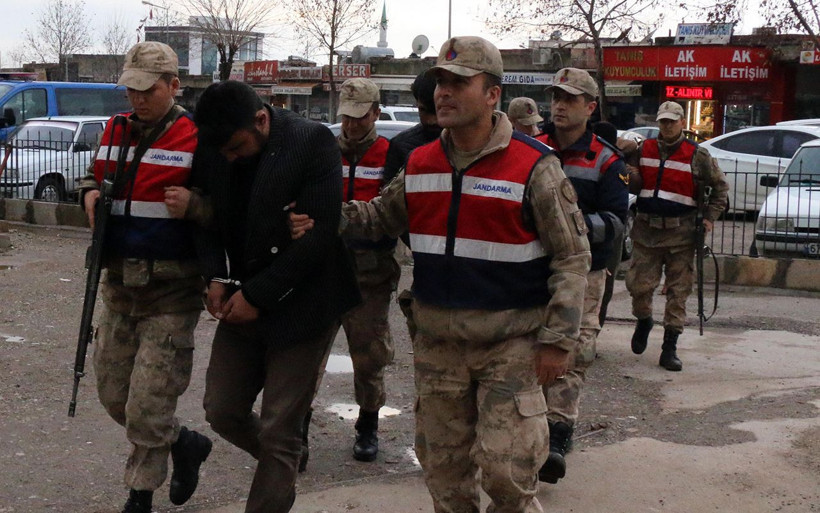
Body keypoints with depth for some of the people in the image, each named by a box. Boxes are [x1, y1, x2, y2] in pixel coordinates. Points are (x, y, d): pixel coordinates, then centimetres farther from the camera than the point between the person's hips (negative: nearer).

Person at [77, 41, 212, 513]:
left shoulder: (195, 138, -11)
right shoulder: (116, 132, 9)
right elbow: (94, 177, 24)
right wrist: (90, 195, 2)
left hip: (172, 292, -7)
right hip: (120, 284, 7)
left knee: (147, 405, -3)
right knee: (113, 392, 14)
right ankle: (184, 443, 36)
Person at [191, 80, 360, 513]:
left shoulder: (313, 143, -17)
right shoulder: (214, 149, 0)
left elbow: (318, 233, -20)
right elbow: (208, 217, 11)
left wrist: (258, 295, -17)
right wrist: (216, 276, -7)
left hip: (299, 306, -6)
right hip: (242, 302, 6)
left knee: (277, 432, -1)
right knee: (221, 411, 11)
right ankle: (282, 475, 38)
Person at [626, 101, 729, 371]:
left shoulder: (697, 155, 0)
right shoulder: (644, 150, 8)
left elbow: (720, 186, 10)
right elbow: (635, 186, 13)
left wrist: (710, 217, 2)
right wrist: (630, 176, -9)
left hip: (681, 234, -2)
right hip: (646, 230, 2)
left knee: (678, 293, 0)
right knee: (638, 285, -1)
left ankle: (669, 349, 8)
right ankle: (643, 321, 31)